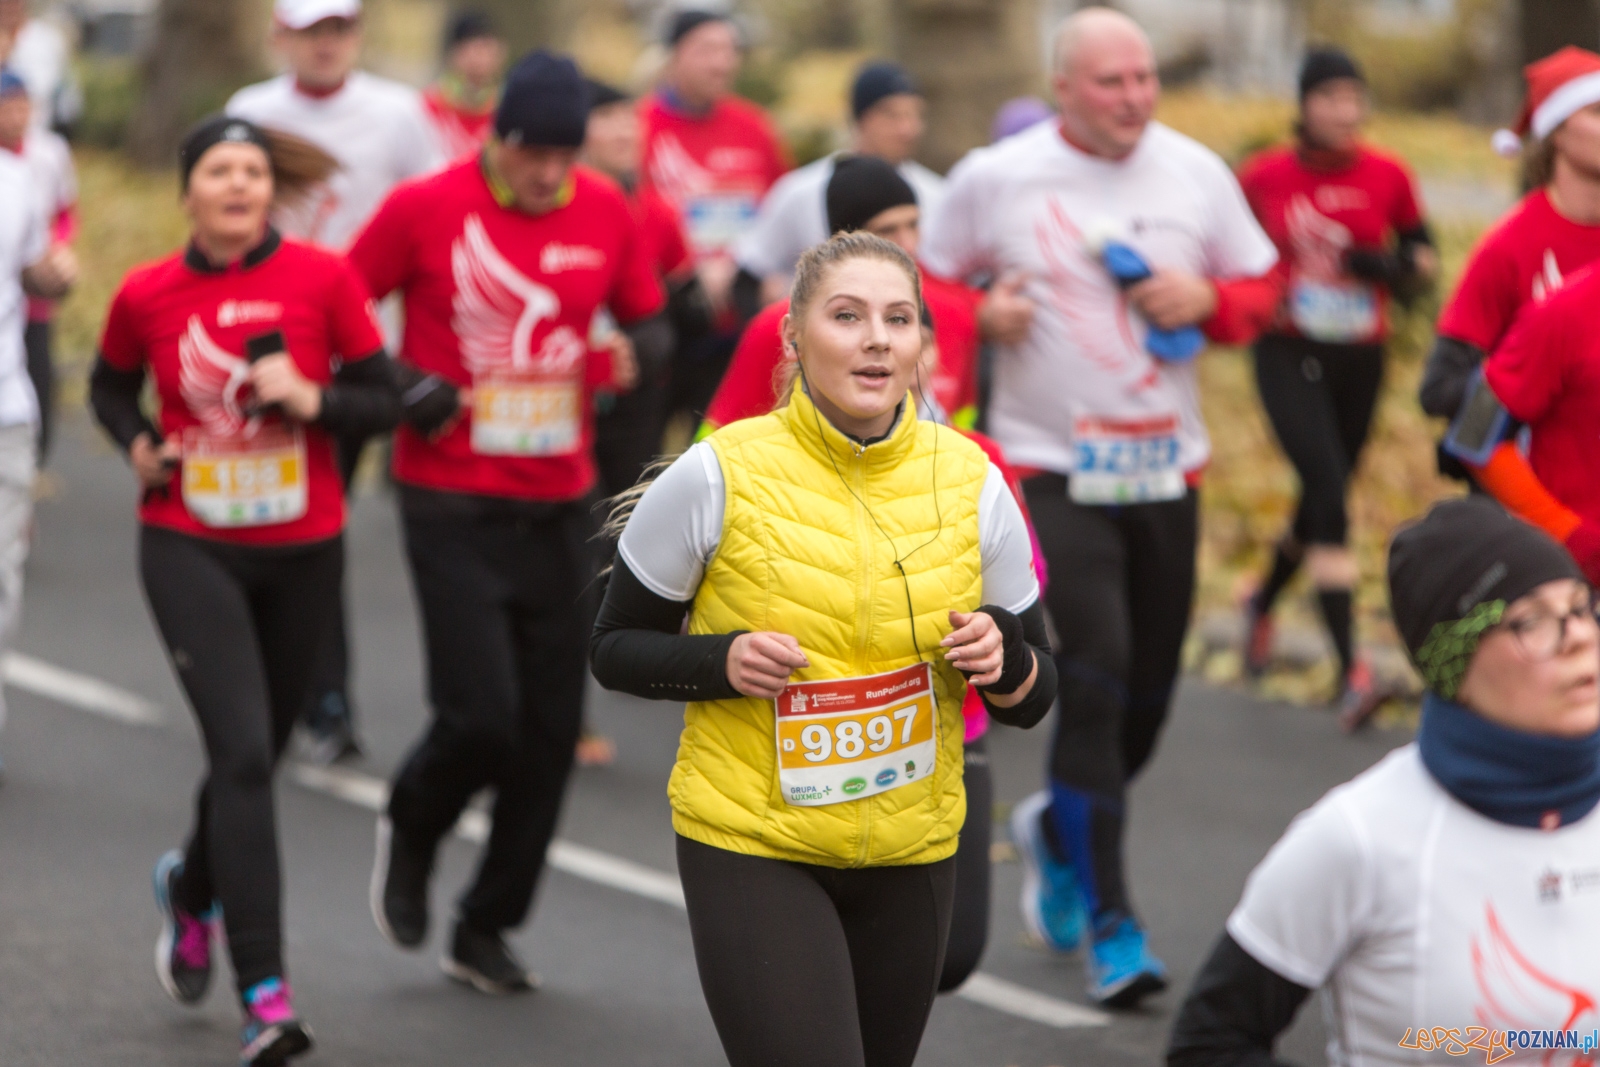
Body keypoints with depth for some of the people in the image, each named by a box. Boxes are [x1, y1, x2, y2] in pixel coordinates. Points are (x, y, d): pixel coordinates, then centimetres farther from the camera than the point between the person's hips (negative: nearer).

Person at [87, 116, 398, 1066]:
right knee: (242, 751, -16)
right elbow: (111, 387, 16)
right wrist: (138, 444, -3)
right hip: (191, 549, -2)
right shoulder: (147, 295, -4)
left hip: (305, 550, 2)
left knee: (259, 749, 16)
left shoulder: (324, 279, -7)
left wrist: (312, 399, -20)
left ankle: (193, 885, 50)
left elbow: (384, 401, -2)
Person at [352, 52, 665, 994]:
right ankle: (412, 830, 22)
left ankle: (487, 930, 20)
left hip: (561, 506, 4)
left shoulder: (606, 210, 3)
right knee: (482, 714, -13)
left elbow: (645, 316, 16)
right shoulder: (425, 208, -8)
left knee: (550, 730, 4)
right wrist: (398, 388, -11)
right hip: (453, 504, -4)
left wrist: (642, 357, -7)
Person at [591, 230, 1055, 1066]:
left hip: (912, 857, 4)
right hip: (750, 848, -4)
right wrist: (723, 661, -19)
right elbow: (615, 649, 0)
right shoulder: (717, 476, -11)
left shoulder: (972, 481, -2)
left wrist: (1001, 659, -17)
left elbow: (1032, 699, 6)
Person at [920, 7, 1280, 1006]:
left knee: (1148, 693, 9)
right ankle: (1110, 922, -9)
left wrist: (1208, 298, -10)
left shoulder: (1197, 173, 2)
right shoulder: (994, 179, -4)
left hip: (1168, 466, 4)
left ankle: (1057, 828, 39)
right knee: (1095, 675, -15)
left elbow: (1265, 284, 11)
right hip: (1053, 467, -4)